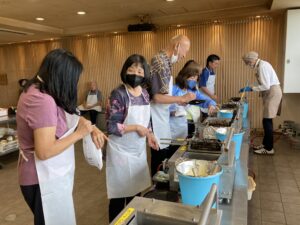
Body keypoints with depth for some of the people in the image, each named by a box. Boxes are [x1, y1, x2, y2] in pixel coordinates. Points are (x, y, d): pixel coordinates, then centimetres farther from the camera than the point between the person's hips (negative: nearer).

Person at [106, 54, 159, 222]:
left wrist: (149, 135, 0)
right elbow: (112, 127, -20)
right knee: (120, 194, 8)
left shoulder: (144, 93, 4)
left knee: (136, 191, 20)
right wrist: (136, 128, -18)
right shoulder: (119, 94, -16)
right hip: (121, 151, -6)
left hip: (139, 149, 7)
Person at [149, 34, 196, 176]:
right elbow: (157, 97, -24)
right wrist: (182, 98, -17)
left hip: (162, 116, 10)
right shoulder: (160, 62, -19)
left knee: (167, 152, 18)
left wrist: (177, 101, 11)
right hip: (156, 118, -10)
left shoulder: (164, 61, 11)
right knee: (160, 156, 2)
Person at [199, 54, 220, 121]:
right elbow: (202, 87, -19)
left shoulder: (213, 72, 10)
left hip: (210, 97, 8)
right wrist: (212, 96, -20)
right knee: (205, 118, -3)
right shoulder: (205, 72, -15)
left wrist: (214, 95, 11)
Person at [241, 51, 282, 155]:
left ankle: (269, 149, 3)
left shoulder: (262, 66, -17)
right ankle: (265, 144, 24)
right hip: (271, 92, 10)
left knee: (267, 121, -6)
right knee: (267, 120, 14)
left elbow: (266, 86, -22)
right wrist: (251, 88, 9)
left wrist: (251, 88, -15)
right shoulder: (261, 65, 12)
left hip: (273, 93, -10)